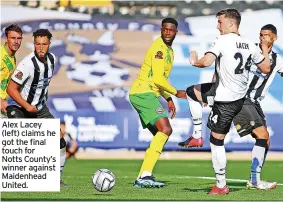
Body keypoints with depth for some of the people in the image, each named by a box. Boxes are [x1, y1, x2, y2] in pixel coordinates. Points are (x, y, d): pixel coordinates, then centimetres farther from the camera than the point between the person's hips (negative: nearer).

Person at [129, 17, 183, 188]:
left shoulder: (169, 51, 20)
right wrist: (176, 92, -7)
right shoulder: (159, 48, -13)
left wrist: (169, 99, 19)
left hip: (149, 95, 10)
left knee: (161, 135, 9)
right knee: (165, 129, -22)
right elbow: (158, 79, -19)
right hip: (143, 92, -10)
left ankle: (142, 178, 7)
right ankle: (145, 175, -29)